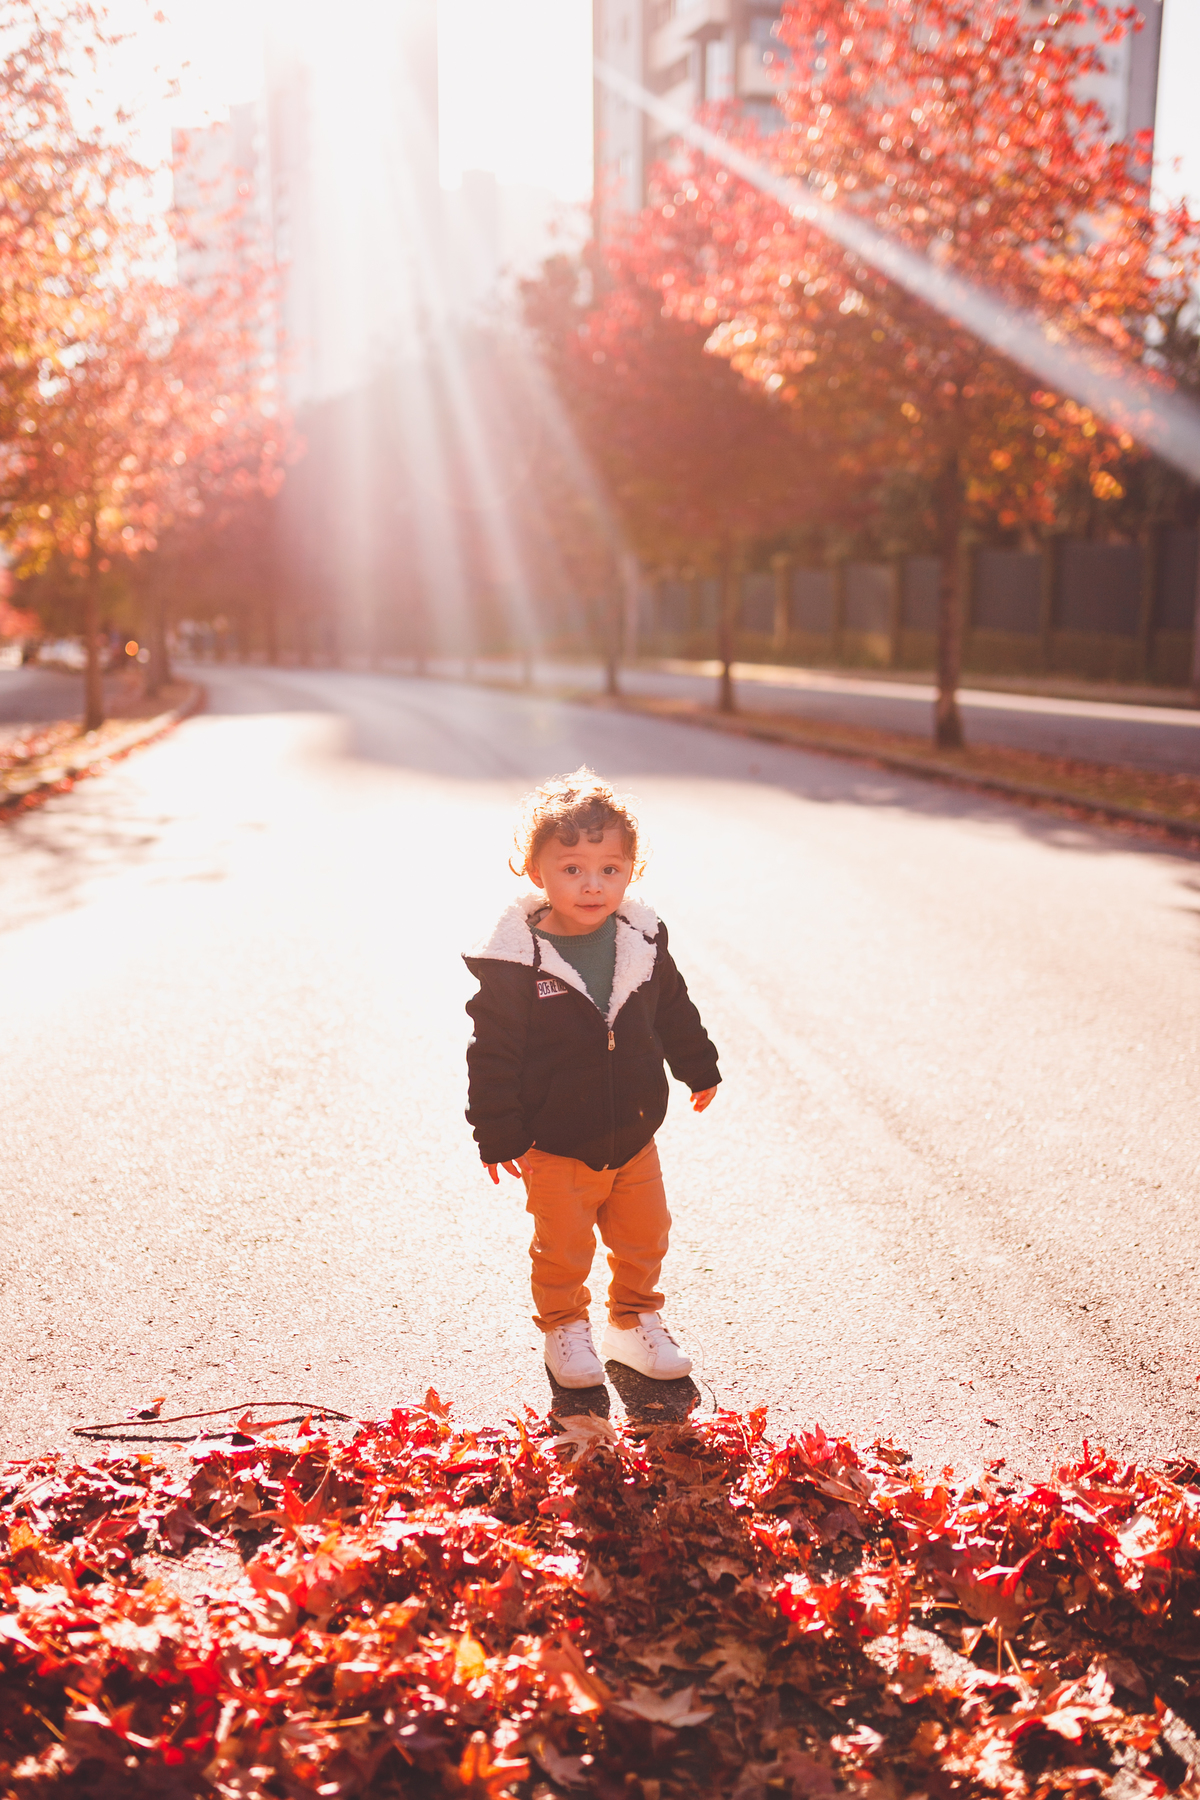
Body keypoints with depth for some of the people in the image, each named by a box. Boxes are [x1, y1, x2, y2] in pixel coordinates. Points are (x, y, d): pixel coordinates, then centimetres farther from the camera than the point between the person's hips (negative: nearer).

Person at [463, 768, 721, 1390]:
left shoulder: (642, 942, -5)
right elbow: (494, 1052, -14)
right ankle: (564, 1328, 35)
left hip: (634, 1139, 5)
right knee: (563, 1248, 9)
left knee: (644, 1238, 18)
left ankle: (634, 1322, 41)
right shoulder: (514, 961, -19)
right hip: (555, 1148, -4)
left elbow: (674, 1011, 13)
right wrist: (497, 1134, -12)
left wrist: (698, 1068, 23)